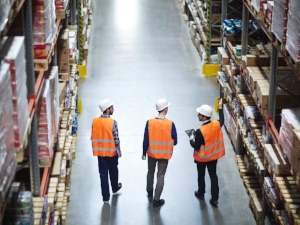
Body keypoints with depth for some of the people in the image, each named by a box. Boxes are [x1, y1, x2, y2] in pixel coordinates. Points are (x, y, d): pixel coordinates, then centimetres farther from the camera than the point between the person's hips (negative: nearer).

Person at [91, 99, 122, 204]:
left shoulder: (95, 121, -7)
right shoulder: (112, 122, -19)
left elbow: (93, 137, 1)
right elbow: (116, 140, -16)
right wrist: (119, 150, -1)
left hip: (100, 152, 3)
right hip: (111, 152, -3)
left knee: (103, 174, 7)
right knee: (113, 171, 22)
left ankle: (106, 197, 10)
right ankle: (115, 188, 46)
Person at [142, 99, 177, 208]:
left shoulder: (149, 122, -16)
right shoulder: (170, 124, -19)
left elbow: (146, 141, -9)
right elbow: (174, 142, -10)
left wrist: (144, 153, 5)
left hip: (152, 153, 2)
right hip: (165, 154, -2)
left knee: (150, 172, 25)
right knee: (160, 176, 8)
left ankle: (149, 191, 46)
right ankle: (156, 200, 11)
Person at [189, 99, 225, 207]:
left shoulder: (200, 131, -31)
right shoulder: (216, 124, -15)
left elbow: (196, 146, -22)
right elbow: (222, 120, 11)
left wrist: (191, 140, -2)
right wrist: (220, 108, 22)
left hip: (202, 158, -4)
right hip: (213, 156, 4)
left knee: (201, 175, 19)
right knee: (213, 176, 14)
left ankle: (201, 193, 39)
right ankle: (215, 198, 16)